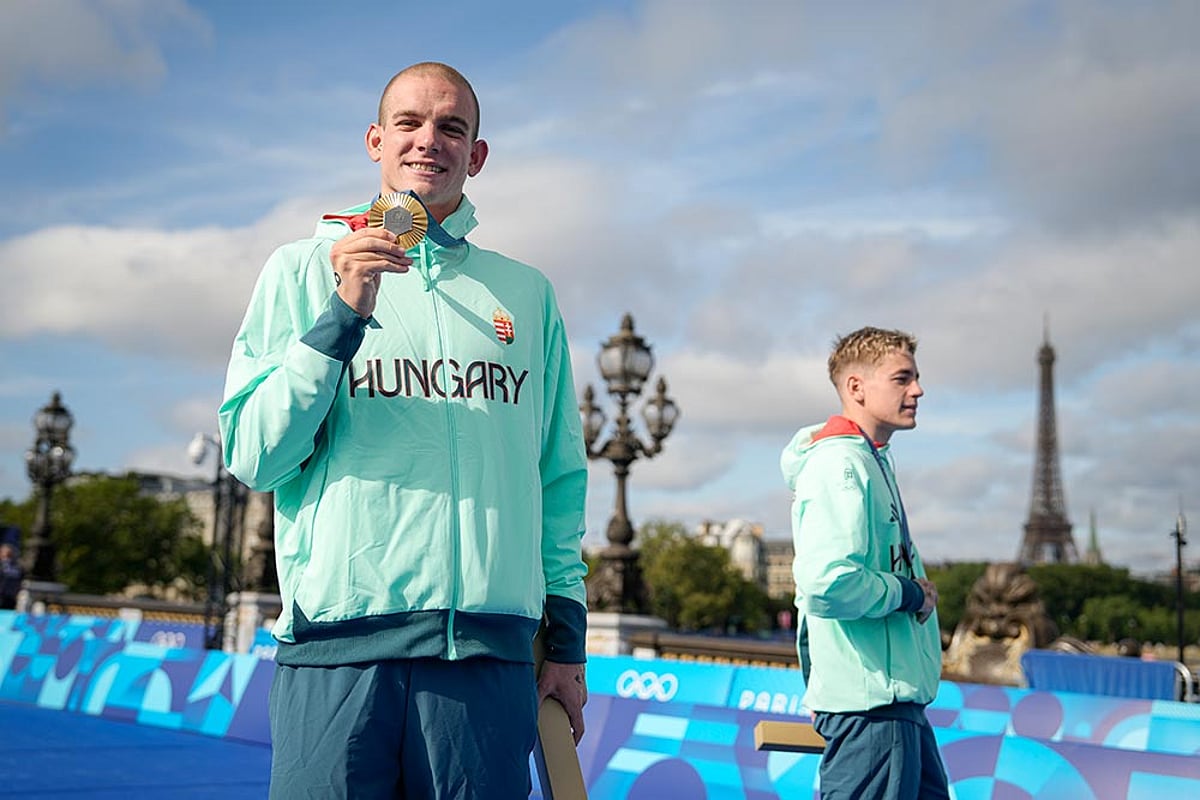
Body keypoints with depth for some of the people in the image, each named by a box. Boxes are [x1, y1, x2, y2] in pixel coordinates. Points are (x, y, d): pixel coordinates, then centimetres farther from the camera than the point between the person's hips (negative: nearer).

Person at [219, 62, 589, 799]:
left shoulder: (528, 294, 14)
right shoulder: (303, 269, 7)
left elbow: (560, 478, 14)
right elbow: (252, 458, -2)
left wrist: (568, 640, 11)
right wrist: (344, 313, -11)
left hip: (490, 651, 2)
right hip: (338, 645, -2)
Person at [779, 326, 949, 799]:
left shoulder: (873, 460, 16)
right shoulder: (840, 464, -16)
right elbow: (828, 585, -28)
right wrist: (908, 593, -12)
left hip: (900, 697, 10)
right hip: (869, 703, -10)